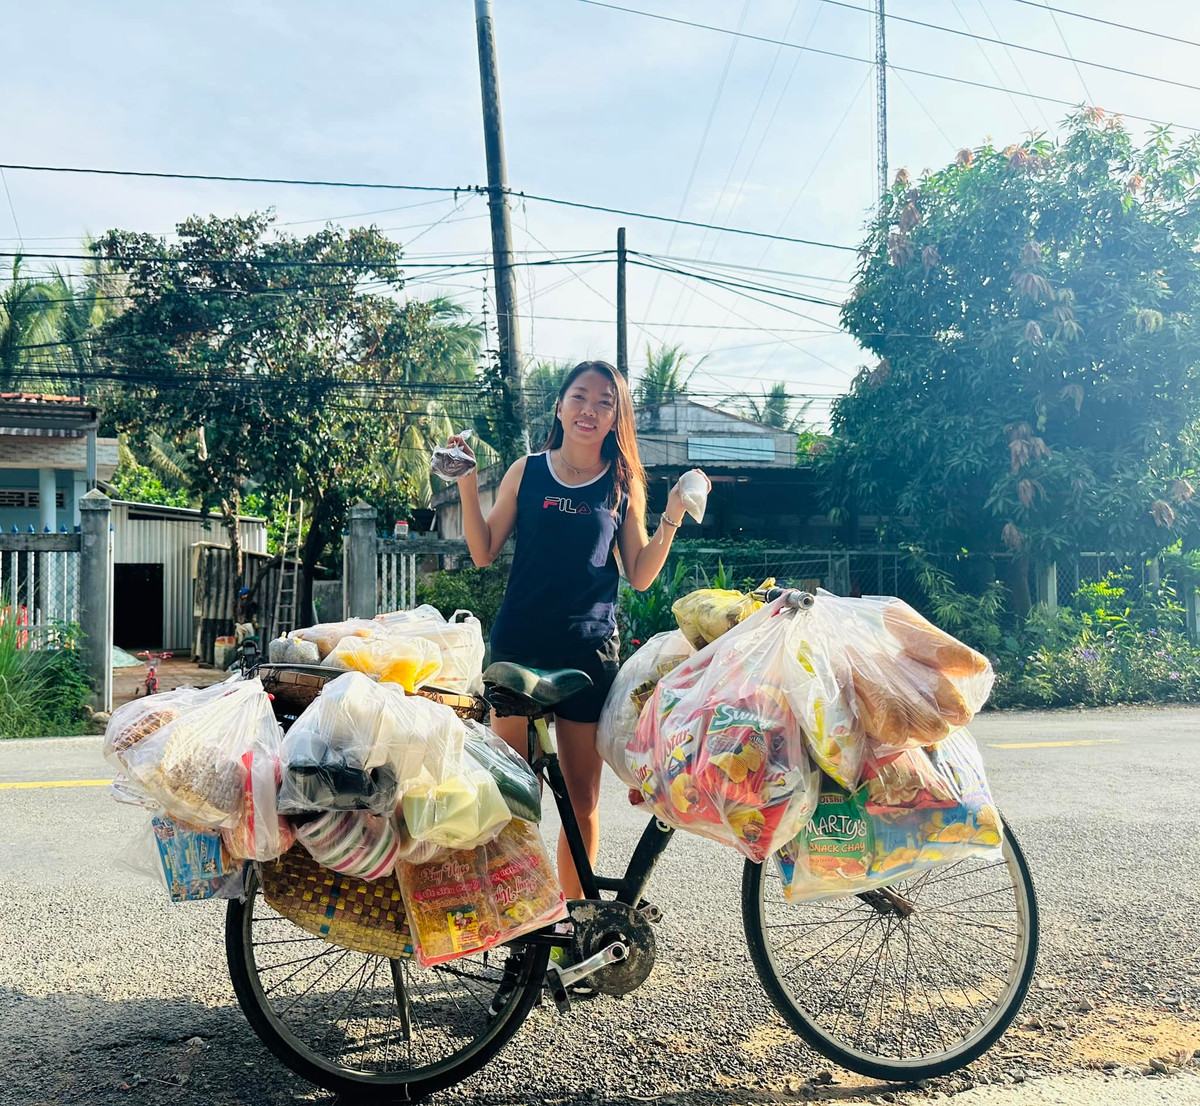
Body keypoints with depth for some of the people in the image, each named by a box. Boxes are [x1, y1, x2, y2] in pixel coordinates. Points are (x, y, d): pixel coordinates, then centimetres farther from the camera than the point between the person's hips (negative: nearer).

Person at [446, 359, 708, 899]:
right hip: (519, 647, 0)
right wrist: (468, 485, -4)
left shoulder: (624, 485, 6)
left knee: (582, 799, 8)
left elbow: (640, 575, 5)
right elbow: (484, 553, 5)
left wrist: (673, 517, -6)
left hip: (589, 654, 1)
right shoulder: (527, 472, 5)